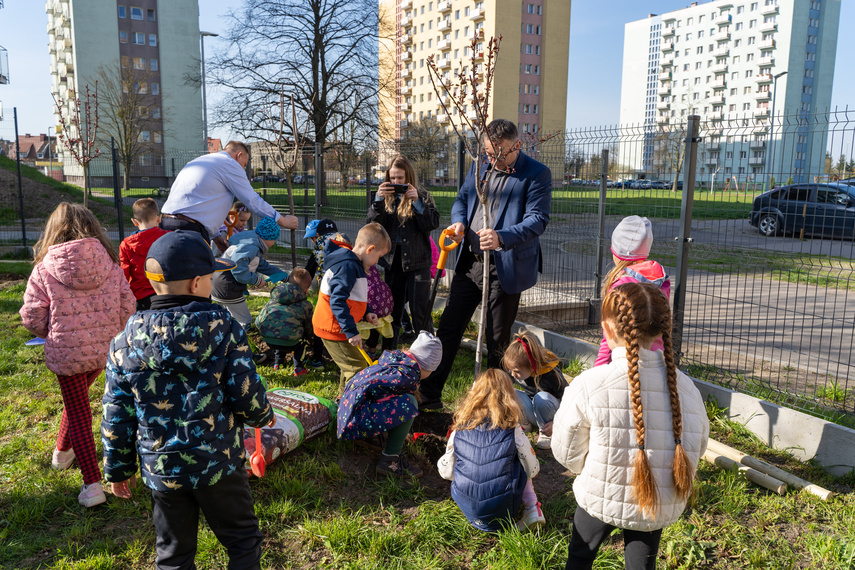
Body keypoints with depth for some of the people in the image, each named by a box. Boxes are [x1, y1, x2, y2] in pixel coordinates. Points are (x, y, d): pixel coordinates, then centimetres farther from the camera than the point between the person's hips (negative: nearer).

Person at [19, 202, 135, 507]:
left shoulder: (45, 268, -9)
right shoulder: (109, 263, -3)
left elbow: (32, 316, -6)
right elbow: (127, 306, -2)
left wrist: (52, 334, 15)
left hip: (66, 351, -3)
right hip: (105, 349, 3)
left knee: (78, 414, 5)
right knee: (77, 400, 28)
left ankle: (92, 485, 2)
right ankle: (63, 452, 48)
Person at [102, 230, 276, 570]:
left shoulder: (126, 341, -5)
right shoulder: (222, 327, -14)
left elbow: (116, 415, 0)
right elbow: (246, 393, -13)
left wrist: (118, 469, 12)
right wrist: (263, 415, 9)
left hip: (160, 470, 3)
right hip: (218, 464, -3)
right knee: (242, 539, 18)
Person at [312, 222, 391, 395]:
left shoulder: (352, 264, 12)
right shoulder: (348, 266, -23)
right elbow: (338, 301, -30)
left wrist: (366, 313, 11)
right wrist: (351, 331, -30)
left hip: (337, 327, 11)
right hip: (334, 328, -11)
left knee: (349, 366, 21)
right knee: (357, 367, -8)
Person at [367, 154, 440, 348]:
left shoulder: (422, 195, 0)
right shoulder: (387, 197, 8)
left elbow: (433, 223, -10)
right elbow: (374, 224, -2)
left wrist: (417, 201, -21)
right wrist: (379, 199, -16)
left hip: (417, 261, -3)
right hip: (393, 259, 3)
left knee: (420, 312, -4)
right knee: (392, 310, 12)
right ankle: (388, 352, 24)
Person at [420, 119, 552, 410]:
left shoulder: (537, 174, -9)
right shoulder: (480, 165, 10)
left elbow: (538, 219, -17)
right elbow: (463, 198, 19)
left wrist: (501, 238, -33)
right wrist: (459, 221, -4)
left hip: (506, 268, -5)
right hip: (470, 262, 6)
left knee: (497, 340, 5)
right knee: (449, 327, 8)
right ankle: (430, 394, 20)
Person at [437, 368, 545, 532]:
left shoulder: (460, 430, -2)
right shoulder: (513, 430, -8)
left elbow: (447, 472, 9)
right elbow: (532, 471, 2)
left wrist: (441, 462, 33)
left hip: (467, 509, 2)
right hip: (502, 511, -1)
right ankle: (532, 509, 10)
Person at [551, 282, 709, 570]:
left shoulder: (587, 385, -23)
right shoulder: (686, 387, -13)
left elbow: (566, 452, -11)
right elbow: (696, 447, 3)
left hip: (601, 500, -2)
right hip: (661, 508, 3)